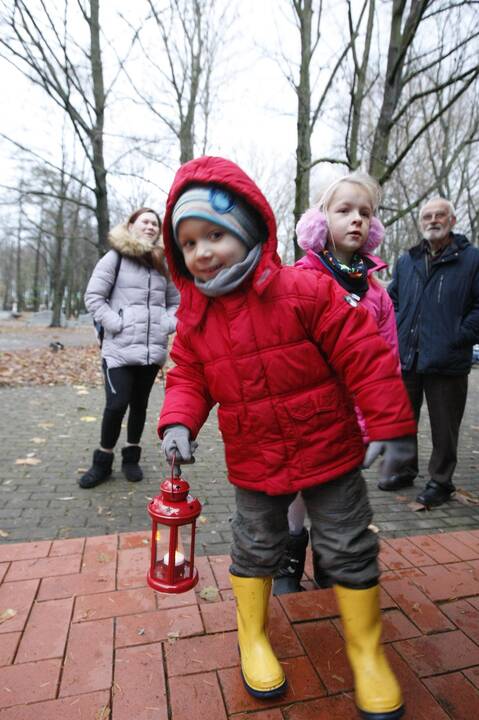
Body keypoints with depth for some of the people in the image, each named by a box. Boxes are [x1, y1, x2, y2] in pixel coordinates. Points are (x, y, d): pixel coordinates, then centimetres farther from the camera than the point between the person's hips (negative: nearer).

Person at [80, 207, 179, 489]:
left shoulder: (164, 264, 12)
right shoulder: (115, 258, 0)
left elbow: (176, 302, 18)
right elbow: (94, 297, -2)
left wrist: (167, 325, 0)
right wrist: (116, 324, -13)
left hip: (153, 349, 4)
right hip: (120, 348, -4)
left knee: (140, 404, 11)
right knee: (117, 403, -9)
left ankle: (131, 457, 28)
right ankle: (103, 460, 12)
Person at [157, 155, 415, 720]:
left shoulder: (304, 290, -17)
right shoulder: (195, 316, -3)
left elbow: (362, 353, -15)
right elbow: (189, 376, 5)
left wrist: (391, 424, -14)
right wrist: (178, 421, -14)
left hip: (328, 451, -2)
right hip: (253, 462, 3)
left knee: (348, 549, 11)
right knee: (255, 547, 19)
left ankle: (366, 649, 37)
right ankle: (253, 637, 45)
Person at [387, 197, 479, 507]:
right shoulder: (406, 261, 13)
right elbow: (392, 299, 21)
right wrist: (397, 332, 8)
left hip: (446, 363, -4)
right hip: (406, 359, 5)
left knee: (444, 427, 6)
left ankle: (441, 481, 23)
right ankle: (405, 471, 32)